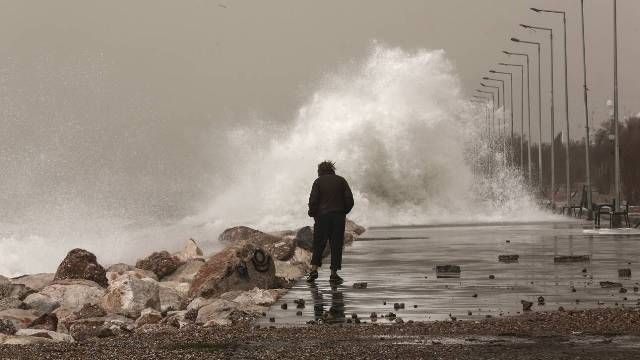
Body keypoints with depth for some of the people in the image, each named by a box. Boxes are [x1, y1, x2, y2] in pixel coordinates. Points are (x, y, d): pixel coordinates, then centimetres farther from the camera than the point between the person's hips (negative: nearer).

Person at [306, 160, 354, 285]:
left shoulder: (318, 181, 2)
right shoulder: (341, 180, 7)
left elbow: (313, 200, -6)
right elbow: (350, 200, 2)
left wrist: (313, 214, 8)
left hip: (322, 216, -1)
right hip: (339, 216, 1)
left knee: (318, 244, 9)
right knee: (336, 245, 4)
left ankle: (314, 269, -1)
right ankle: (334, 274, 1)